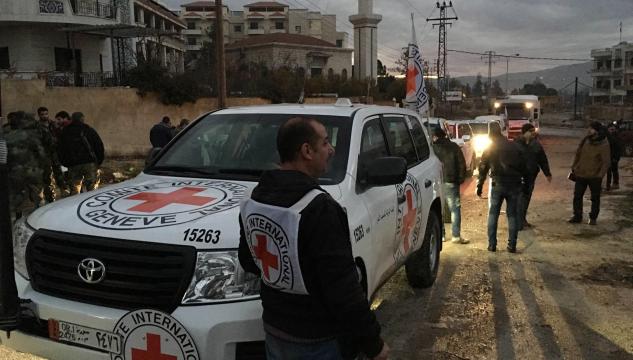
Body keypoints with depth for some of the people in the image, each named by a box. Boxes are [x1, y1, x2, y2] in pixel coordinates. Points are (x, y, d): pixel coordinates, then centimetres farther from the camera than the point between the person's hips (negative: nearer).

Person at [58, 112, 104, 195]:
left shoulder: (65, 132, 14)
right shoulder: (89, 130, 6)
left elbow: (60, 151, 14)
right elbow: (99, 146, 4)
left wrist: (65, 164, 20)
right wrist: (98, 161, 11)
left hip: (73, 165, 2)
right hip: (89, 163, -2)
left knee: (74, 190, 6)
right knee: (92, 189, 0)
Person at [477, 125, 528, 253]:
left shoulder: (489, 149, 4)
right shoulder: (515, 147, 8)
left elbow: (483, 169, 5)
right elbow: (523, 167, 8)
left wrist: (479, 186, 11)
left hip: (498, 184, -1)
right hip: (514, 185, 1)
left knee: (493, 214, 9)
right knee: (512, 215, 8)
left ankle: (492, 244, 6)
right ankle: (512, 245, 7)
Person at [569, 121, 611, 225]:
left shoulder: (604, 145, -17)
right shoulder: (585, 140, -2)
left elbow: (606, 162, -16)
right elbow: (578, 153, 9)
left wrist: (600, 175, -21)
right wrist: (574, 167, 7)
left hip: (594, 177, -5)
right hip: (581, 174, 5)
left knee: (595, 198, 10)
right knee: (577, 196, 8)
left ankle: (593, 218, 24)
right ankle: (577, 216, 20)